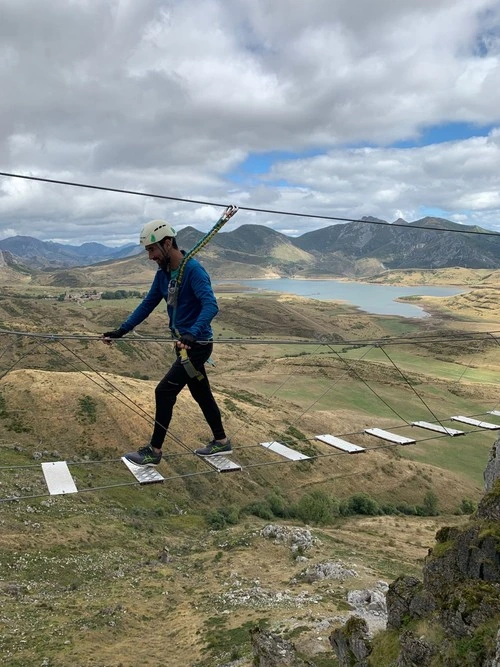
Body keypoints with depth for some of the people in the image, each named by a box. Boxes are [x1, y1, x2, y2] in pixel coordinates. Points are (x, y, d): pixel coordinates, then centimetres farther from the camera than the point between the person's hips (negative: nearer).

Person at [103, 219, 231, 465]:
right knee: (201, 394, 17)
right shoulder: (163, 273, 6)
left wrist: (193, 333, -47)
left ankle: (154, 452, 8)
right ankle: (221, 441, 33)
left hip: (197, 345, -9)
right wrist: (121, 330, 7)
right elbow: (148, 304, 13)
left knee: (164, 393, -6)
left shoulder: (193, 269, -20)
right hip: (185, 344, 9)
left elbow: (211, 305, -32)